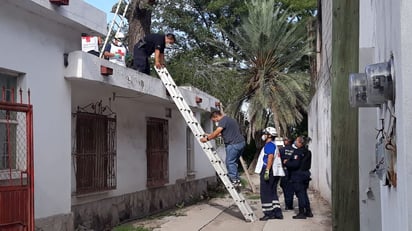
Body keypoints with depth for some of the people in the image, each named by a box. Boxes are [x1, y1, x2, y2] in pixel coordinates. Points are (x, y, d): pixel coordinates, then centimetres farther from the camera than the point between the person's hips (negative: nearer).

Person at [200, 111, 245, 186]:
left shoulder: (223, 120, -8)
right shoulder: (230, 120, 24)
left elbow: (216, 132, -16)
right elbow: (220, 133, 29)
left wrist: (207, 138, -7)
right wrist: (210, 135, 28)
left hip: (233, 144, -10)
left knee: (230, 162, -3)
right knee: (233, 162, 17)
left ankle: (234, 181, -1)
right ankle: (237, 180, 18)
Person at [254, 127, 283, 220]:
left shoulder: (269, 145, -10)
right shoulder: (273, 145, 21)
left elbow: (270, 157, -23)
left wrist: (267, 171, -28)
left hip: (267, 171, -10)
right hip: (273, 172, 10)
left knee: (265, 193, -5)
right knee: (273, 193, 13)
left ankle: (268, 213, -4)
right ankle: (277, 212, 12)